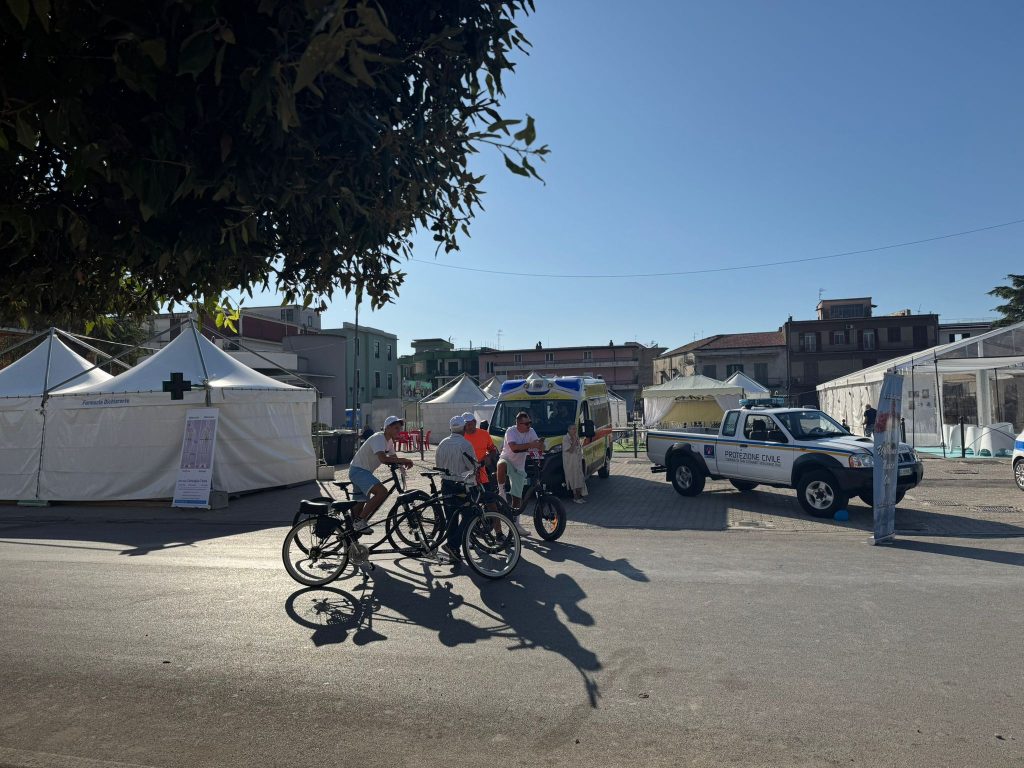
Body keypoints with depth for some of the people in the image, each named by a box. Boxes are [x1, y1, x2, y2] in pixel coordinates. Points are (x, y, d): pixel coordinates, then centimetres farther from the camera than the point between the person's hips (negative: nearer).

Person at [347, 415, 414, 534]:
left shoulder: (389, 441, 9)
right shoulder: (378, 438, -22)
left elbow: (393, 458, 11)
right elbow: (383, 459, -37)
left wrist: (401, 464, -9)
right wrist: (403, 460, -32)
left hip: (364, 471, 10)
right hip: (358, 470, -10)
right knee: (382, 492, -27)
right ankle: (359, 521, -18)